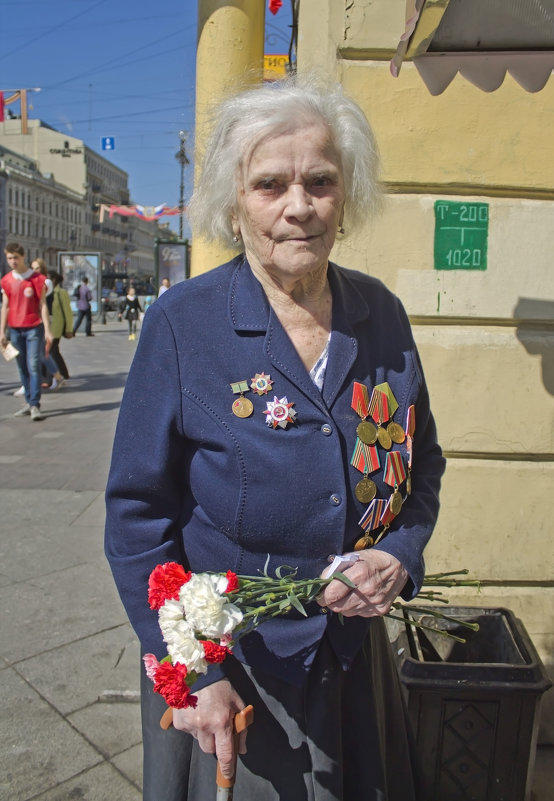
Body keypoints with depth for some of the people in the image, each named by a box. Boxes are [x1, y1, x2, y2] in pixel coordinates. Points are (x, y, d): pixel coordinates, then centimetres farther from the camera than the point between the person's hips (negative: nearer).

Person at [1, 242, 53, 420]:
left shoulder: (37, 278, -3)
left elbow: (43, 305, -2)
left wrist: (47, 330, -7)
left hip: (34, 328, -4)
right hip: (15, 329, 4)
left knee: (34, 366, -9)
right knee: (22, 367, 7)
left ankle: (35, 405, -8)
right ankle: (28, 403, 14)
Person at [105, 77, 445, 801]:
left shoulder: (381, 315, -5)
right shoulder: (183, 322, -16)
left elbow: (422, 462, 6)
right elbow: (138, 514, -13)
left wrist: (400, 555, -12)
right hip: (224, 665, -3)